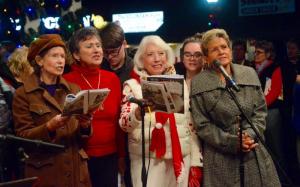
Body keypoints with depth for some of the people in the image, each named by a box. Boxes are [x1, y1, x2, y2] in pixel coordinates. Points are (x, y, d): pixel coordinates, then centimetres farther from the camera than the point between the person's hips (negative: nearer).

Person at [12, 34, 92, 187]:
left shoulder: (73, 90, 8)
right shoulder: (23, 94, -3)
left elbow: (83, 136, 9)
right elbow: (23, 136, -7)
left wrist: (85, 126, -12)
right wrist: (50, 127, -22)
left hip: (76, 169, 4)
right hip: (45, 172, -3)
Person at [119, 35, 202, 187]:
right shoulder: (132, 85, -1)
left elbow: (192, 125, 9)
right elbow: (125, 125, -11)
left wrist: (196, 162, 5)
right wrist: (138, 113, -32)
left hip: (181, 159, 3)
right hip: (147, 160, -2)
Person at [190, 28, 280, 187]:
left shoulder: (249, 74, 7)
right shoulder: (198, 83, -2)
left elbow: (260, 111, 7)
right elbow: (202, 125, -5)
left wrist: (250, 135, -11)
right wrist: (232, 142, -14)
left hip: (254, 153, 3)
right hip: (220, 157, -3)